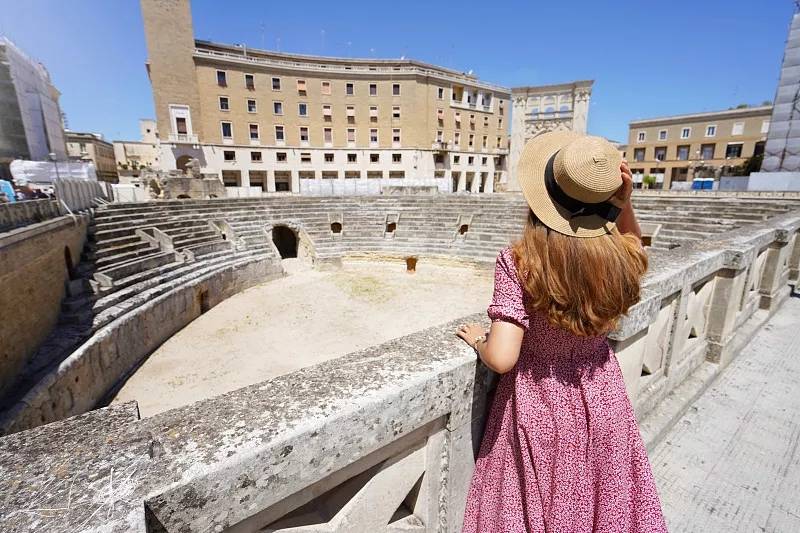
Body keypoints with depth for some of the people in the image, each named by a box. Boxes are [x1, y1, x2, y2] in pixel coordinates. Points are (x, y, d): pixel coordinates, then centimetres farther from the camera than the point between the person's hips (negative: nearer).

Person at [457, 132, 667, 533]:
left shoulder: (518, 263, -29)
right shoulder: (618, 259, -17)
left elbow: (501, 358, -33)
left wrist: (480, 339, -11)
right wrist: (624, 202, -8)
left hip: (539, 406, -3)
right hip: (601, 400, 4)